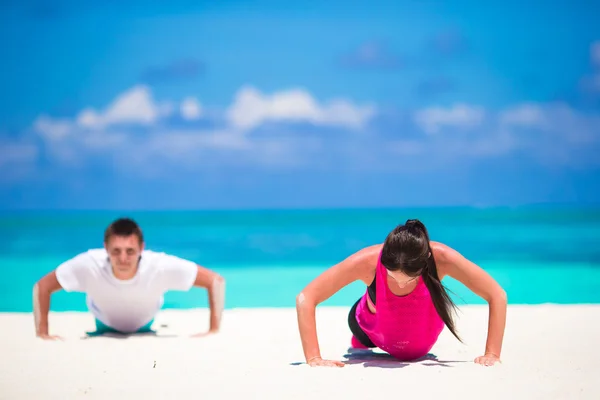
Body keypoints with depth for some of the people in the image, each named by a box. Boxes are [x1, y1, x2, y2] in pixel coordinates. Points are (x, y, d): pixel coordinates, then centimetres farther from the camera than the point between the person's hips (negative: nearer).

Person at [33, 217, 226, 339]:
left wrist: (214, 331, -39)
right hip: (105, 324, 0)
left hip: (143, 325, 0)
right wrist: (42, 333, -35)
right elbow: (42, 287, -30)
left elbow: (215, 281, -37)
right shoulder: (89, 265, -46)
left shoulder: (161, 266, -47)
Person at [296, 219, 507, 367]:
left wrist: (492, 355, -37)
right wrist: (313, 359, -44)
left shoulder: (441, 258, -41)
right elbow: (305, 299, -38)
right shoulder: (367, 262, -42)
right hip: (374, 332, -2)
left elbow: (497, 296, -31)